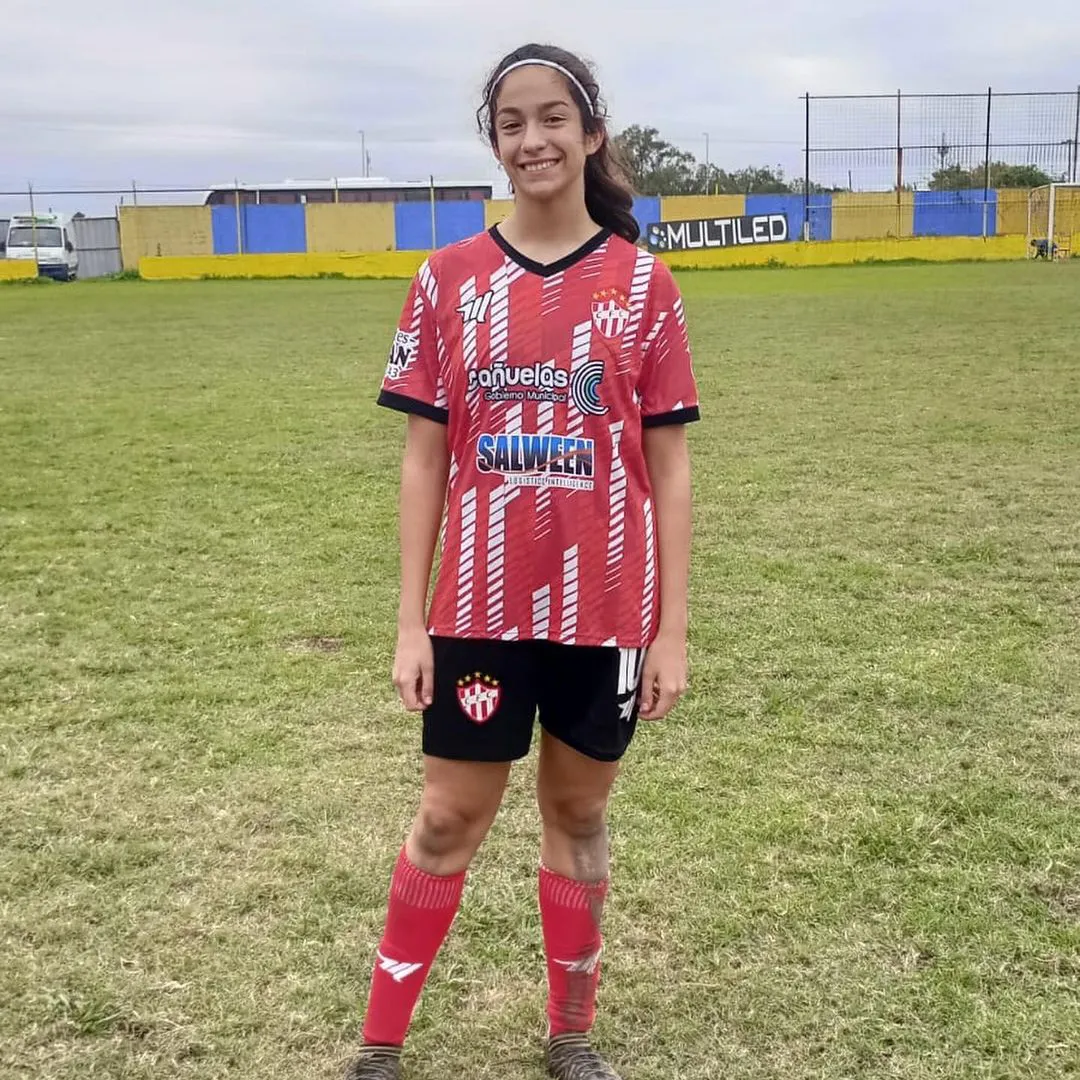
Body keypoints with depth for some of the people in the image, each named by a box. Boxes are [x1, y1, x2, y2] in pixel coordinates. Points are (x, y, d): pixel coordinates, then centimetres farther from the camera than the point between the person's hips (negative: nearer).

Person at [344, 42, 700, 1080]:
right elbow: (424, 458, 1)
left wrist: (672, 628, -3)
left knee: (577, 811, 13)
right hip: (479, 606, 0)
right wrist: (410, 622, -2)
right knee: (449, 819, 9)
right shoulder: (448, 279, 0)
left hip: (606, 610, 0)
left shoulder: (643, 283, -1)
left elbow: (669, 466, 0)